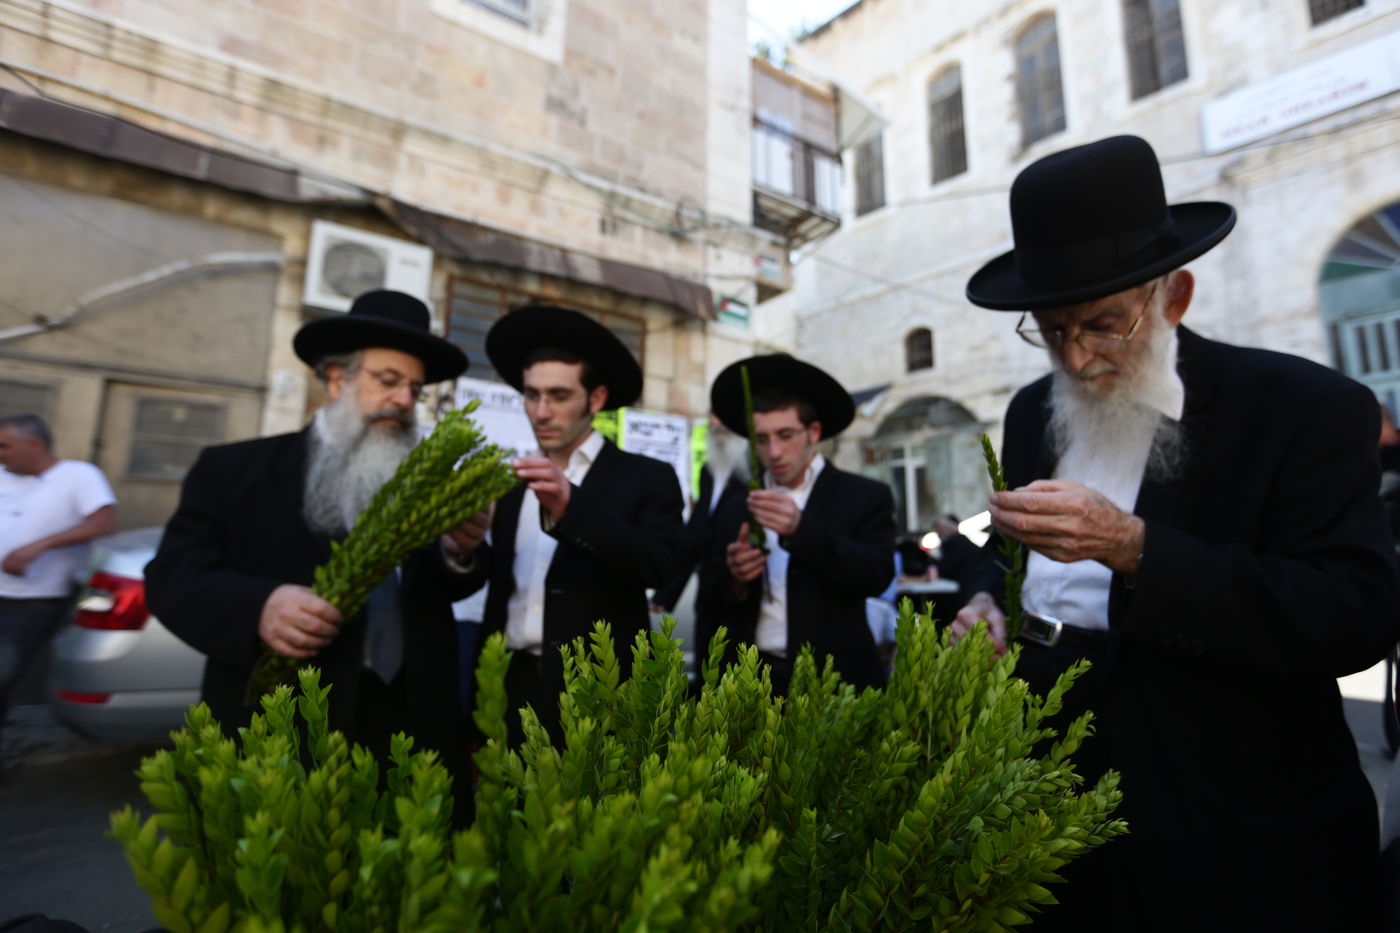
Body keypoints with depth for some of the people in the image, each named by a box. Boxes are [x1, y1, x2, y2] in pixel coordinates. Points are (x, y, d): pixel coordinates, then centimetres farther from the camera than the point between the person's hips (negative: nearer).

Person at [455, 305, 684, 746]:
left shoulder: (646, 477, -2)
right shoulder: (512, 483, 11)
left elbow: (660, 563, -17)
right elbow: (495, 579, 8)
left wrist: (570, 505, -27)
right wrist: (465, 548, -13)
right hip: (507, 685, 4)